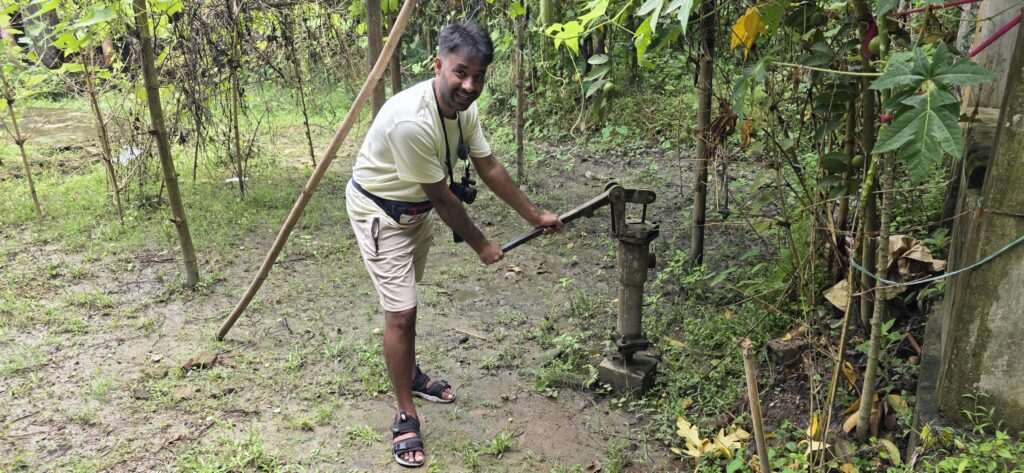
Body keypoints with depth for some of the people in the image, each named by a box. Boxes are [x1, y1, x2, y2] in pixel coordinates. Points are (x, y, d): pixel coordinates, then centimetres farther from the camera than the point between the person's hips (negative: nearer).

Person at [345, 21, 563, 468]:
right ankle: (405, 417, 6)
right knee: (401, 312, -9)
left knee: (407, 301, 23)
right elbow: (442, 196, -27)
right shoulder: (411, 121, -37)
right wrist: (481, 245, -14)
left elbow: (489, 167, 0)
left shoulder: (465, 108, -11)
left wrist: (535, 216, 5)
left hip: (418, 208, 8)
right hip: (380, 212, -8)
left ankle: (411, 375, 43)